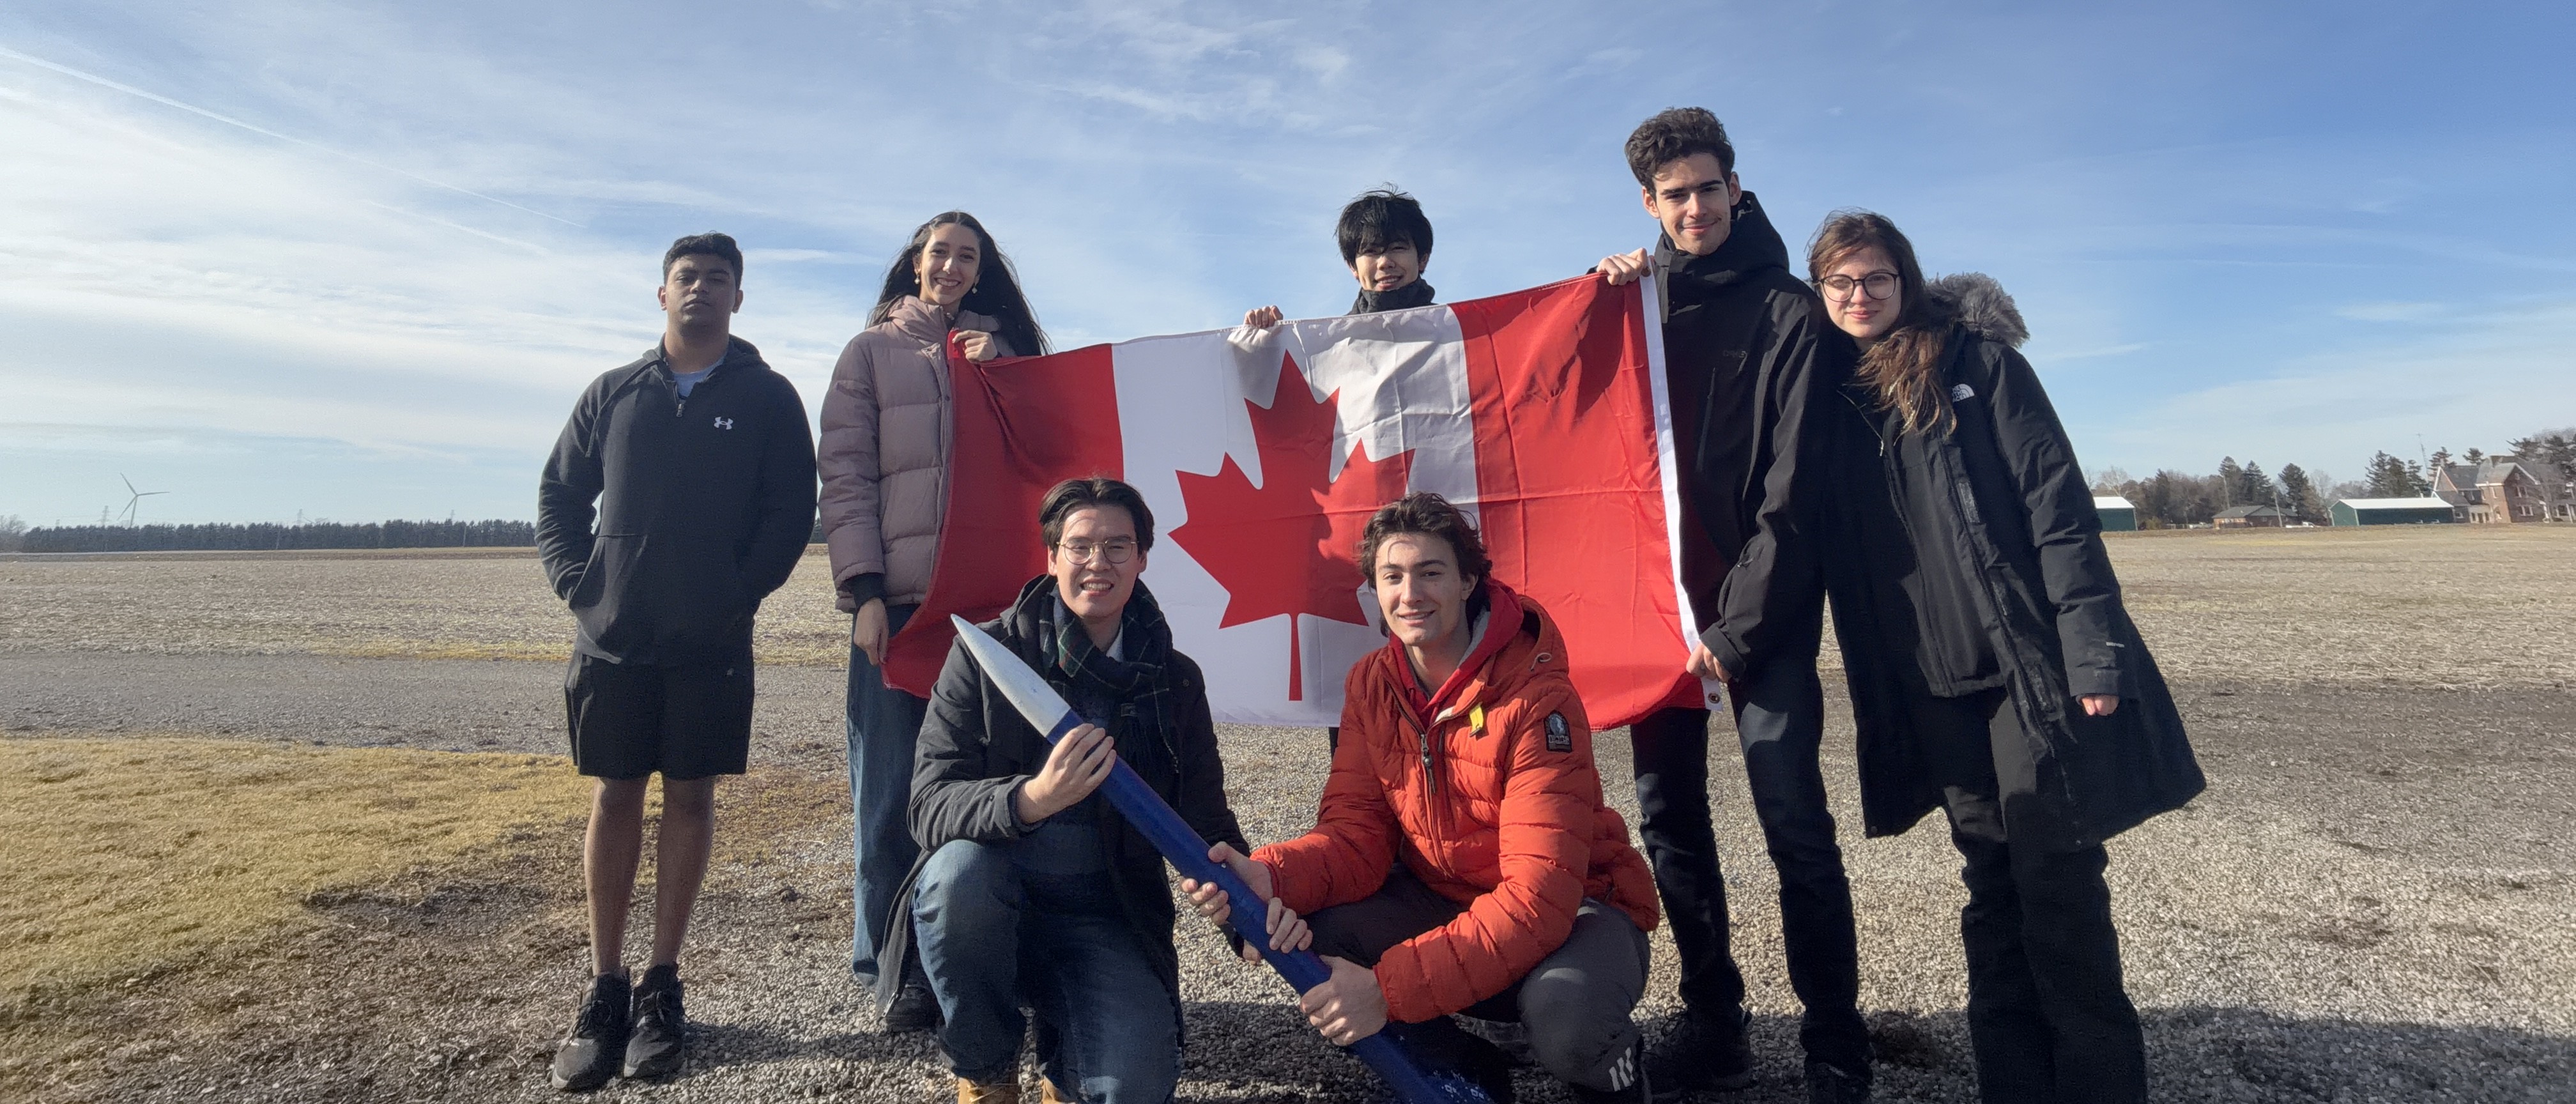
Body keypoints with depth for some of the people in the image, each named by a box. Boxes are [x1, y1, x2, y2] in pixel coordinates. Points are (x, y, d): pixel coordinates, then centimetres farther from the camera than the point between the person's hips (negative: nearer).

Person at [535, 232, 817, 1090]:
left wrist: (743, 592, -8)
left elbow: (791, 512, -1)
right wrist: (573, 578, 1)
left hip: (712, 643, -2)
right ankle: (605, 989, 15)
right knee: (616, 798, 6)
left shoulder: (768, 398, 3)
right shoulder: (614, 393, 10)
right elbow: (559, 492, 14)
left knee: (690, 799, 4)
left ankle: (661, 986, 15)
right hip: (612, 635, 2)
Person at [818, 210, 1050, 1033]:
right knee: (890, 793, 0)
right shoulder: (872, 352, 11)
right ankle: (892, 970, 12)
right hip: (897, 595, -2)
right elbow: (845, 473, 2)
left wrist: (997, 375, -1)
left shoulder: (1004, 352, 18)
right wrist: (864, 588, -8)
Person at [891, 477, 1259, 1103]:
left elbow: (1205, 818, 3)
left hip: (1105, 920, 1)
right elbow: (930, 806, -15)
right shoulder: (986, 655, -6)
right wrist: (1030, 800, -37)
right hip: (987, 905, 0)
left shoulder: (1176, 681, 2)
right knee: (959, 869, -33)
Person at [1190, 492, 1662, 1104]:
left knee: (1566, 1022, -37)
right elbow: (1356, 833, -9)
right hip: (1443, 900, 5)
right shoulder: (1371, 684, -6)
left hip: (1573, 910, -4)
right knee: (1313, 936, -21)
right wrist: (1271, 878, -32)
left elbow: (1538, 895, -30)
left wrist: (1389, 987, -38)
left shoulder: (1538, 699, -25)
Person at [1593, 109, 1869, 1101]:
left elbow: (1792, 490, -9)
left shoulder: (1788, 312, -2)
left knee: (1795, 825, -6)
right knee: (1668, 816, 8)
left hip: (1762, 608, -5)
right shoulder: (1641, 297, 13)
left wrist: (1739, 627, -13)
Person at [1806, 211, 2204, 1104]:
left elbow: (2057, 505, -8)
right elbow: (1832, 546, 12)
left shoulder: (1979, 361, -2)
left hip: (2031, 662, -3)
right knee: (1992, 885, 10)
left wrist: (2092, 651, -14)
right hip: (1930, 687, 3)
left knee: (2058, 882, -1)